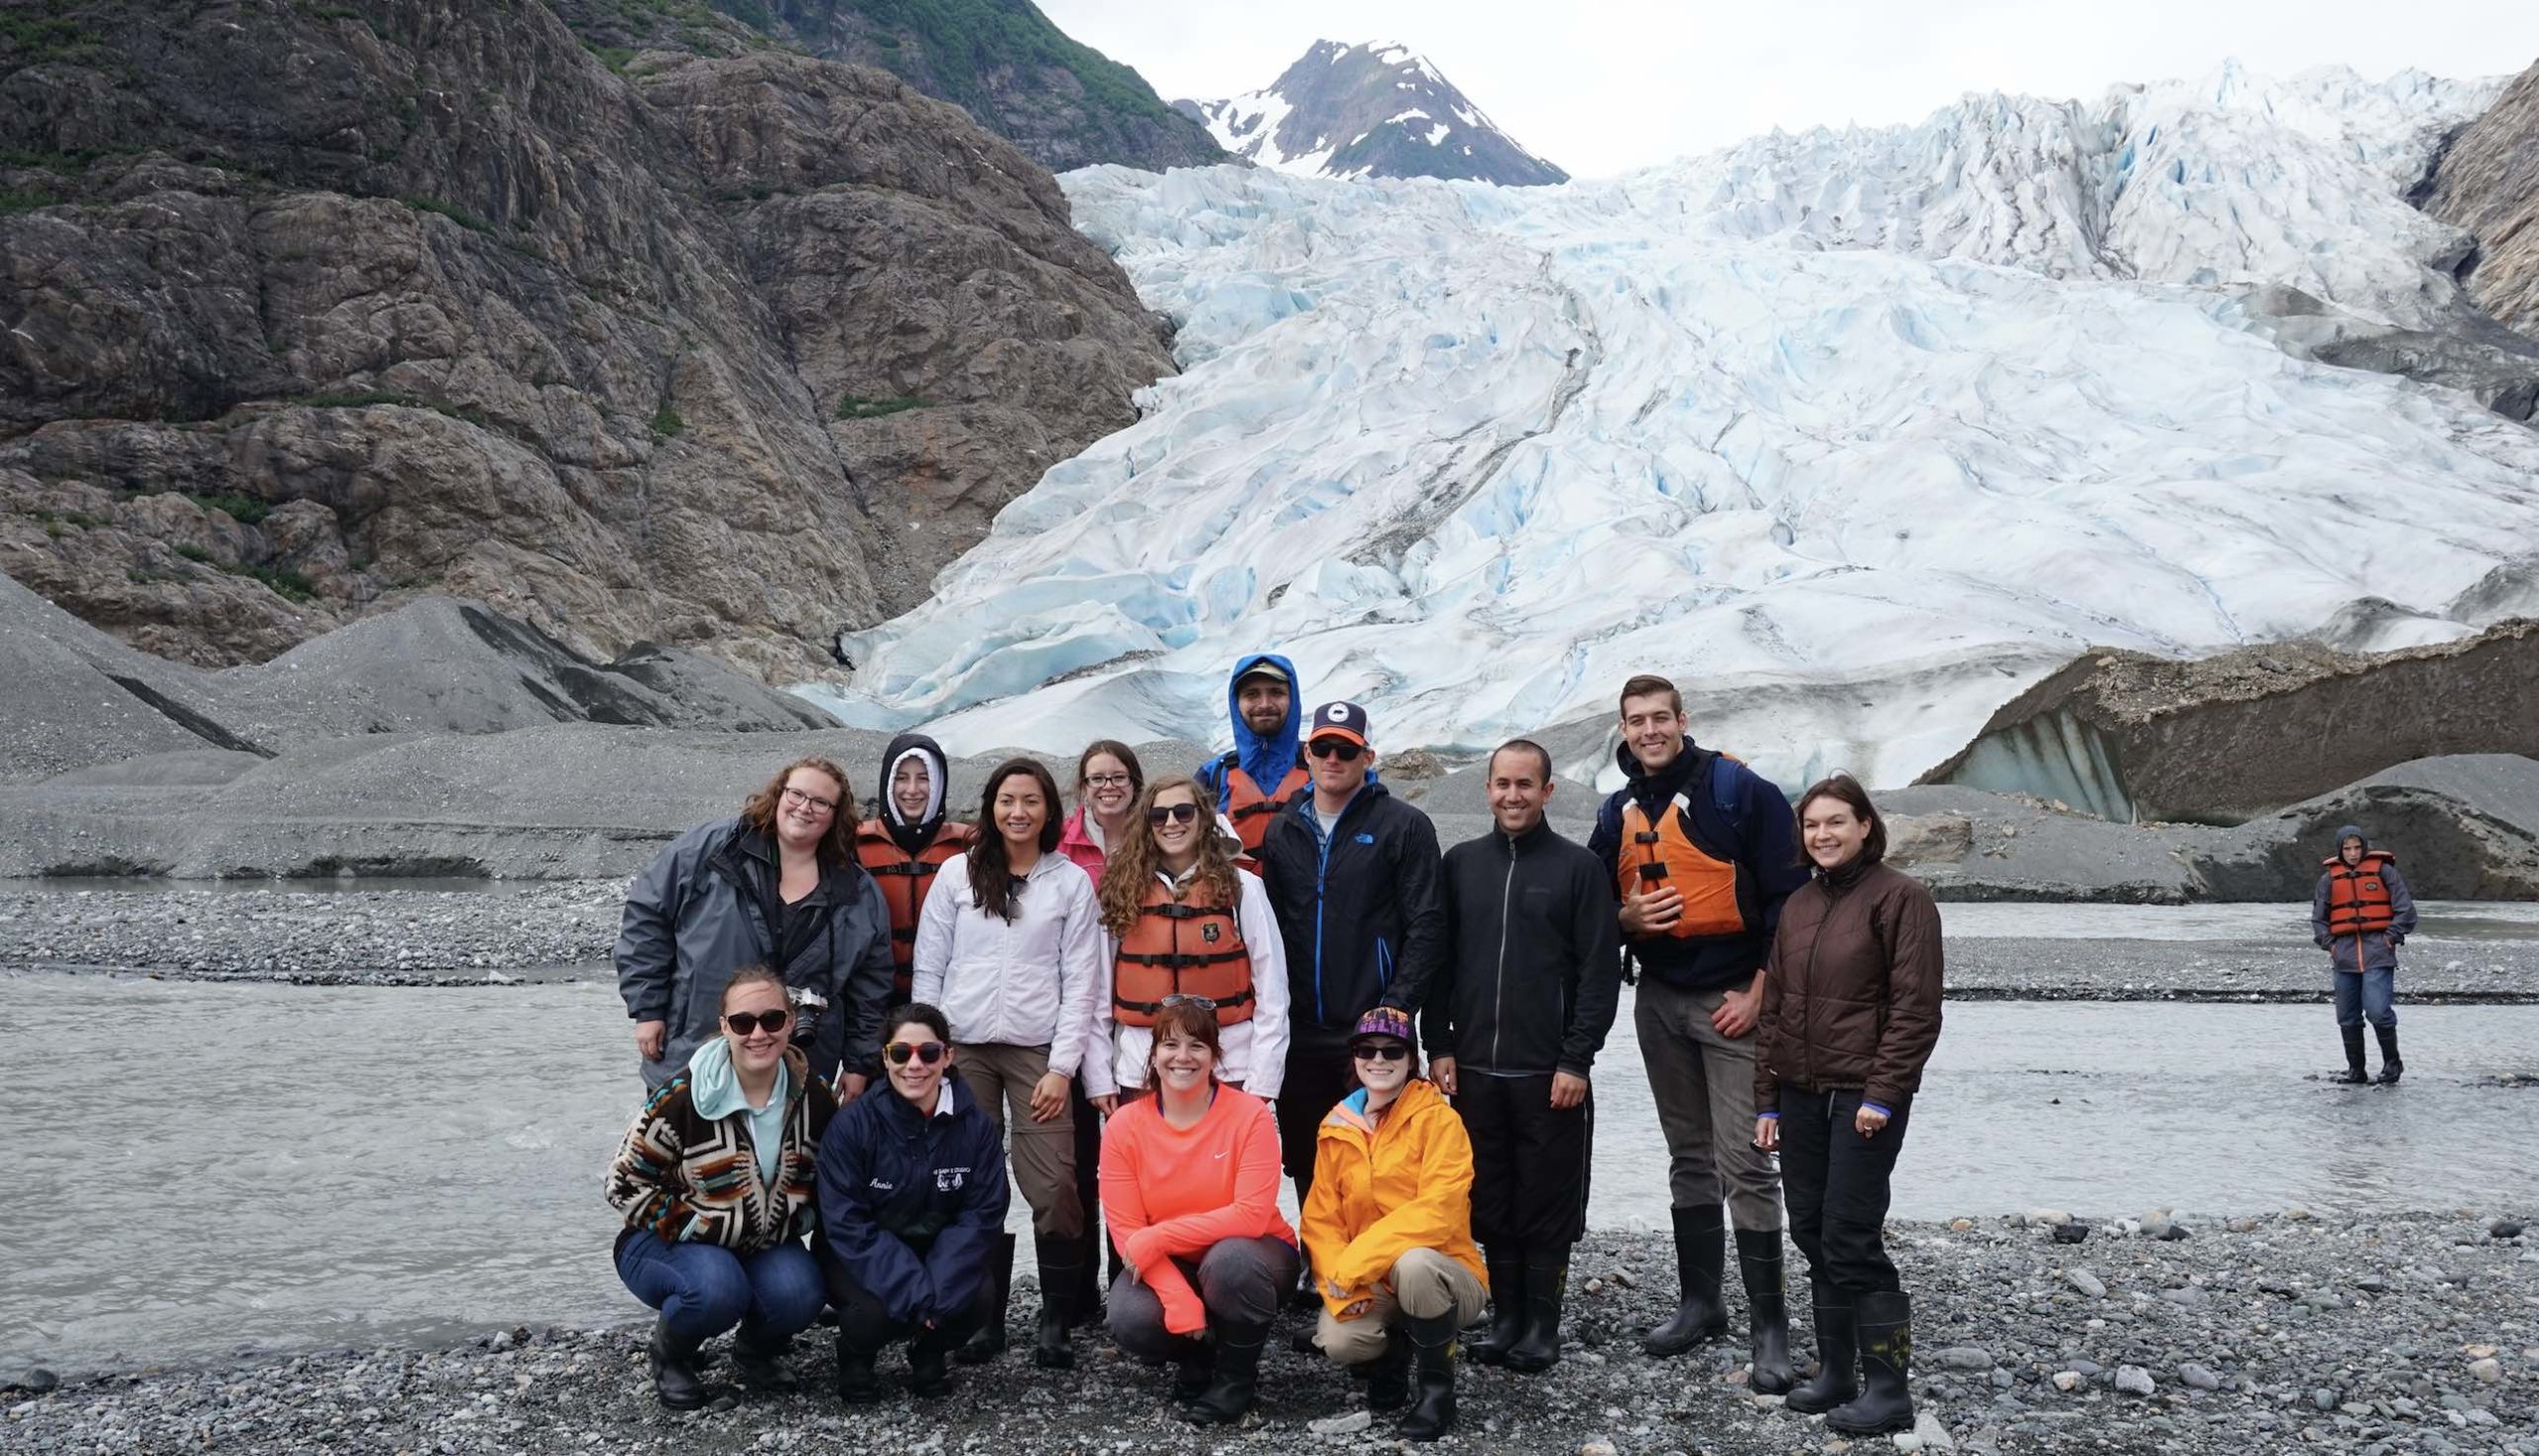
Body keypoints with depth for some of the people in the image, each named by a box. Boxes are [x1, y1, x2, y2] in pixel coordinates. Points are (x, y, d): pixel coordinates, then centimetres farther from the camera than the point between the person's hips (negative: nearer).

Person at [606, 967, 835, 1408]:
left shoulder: (813, 1097, -7)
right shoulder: (682, 1098, -19)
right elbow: (625, 1183, -12)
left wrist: (795, 1220, -7)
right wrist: (698, 1227, -18)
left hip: (766, 1245, 3)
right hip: (670, 1242, -3)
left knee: (799, 1294, -28)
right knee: (717, 1289, -35)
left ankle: (755, 1351, 9)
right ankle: (669, 1354, 1)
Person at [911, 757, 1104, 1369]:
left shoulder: (1071, 882, 6)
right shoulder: (957, 873, 9)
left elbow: (1080, 982, 3)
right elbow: (929, 968, 9)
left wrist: (1062, 1067, -4)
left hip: (1038, 1052, -1)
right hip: (964, 1049, 1)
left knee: (1053, 1190, -10)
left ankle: (1056, 1324, 1)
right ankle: (985, 1318, 11)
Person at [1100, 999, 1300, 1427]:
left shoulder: (1249, 1115, -15)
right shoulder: (1125, 1126, -9)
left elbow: (1252, 1214, -22)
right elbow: (1126, 1231, -11)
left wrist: (1158, 1238, -26)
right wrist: (1180, 1300, -24)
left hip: (1247, 1253, -2)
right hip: (1166, 1265, 2)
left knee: (1228, 1260, -37)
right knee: (1131, 1323, -28)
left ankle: (1237, 1375, -7)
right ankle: (1199, 1355, 8)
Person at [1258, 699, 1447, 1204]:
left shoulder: (1404, 827, -1)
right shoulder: (1282, 830, 13)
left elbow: (1426, 926, -6)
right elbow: (1268, 926, 15)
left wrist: (1395, 1006, -14)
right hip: (1298, 1035, 4)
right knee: (1307, 1170, 11)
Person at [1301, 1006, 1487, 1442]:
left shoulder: (1438, 1120, -12)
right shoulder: (1337, 1128, 3)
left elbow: (1436, 1212, -23)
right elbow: (1321, 1218, 2)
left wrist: (1356, 1262, -26)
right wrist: (1341, 1283, -17)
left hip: (1444, 1277, -3)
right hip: (1371, 1288, 4)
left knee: (1412, 1263, -37)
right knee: (1337, 1340, -28)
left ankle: (1438, 1386, -12)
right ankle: (1392, 1349, 11)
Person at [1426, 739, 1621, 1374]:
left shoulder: (1579, 868, -1)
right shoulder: (1461, 864, 10)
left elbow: (1600, 971, -4)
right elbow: (1439, 960, 11)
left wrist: (1576, 1060, -9)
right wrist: (1439, 1046, 4)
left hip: (1549, 1071, -3)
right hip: (1474, 1068, 3)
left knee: (1547, 1202, 3)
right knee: (1491, 1201, 8)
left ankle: (1542, 1323, 13)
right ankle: (1505, 1316, 19)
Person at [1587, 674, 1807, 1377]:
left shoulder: (1739, 790, -8)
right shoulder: (1618, 813, 10)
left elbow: (1786, 897, -9)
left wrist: (1757, 993, -12)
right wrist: (1626, 917, -7)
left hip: (1732, 1001, -6)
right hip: (1659, 999, 6)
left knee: (1744, 1165, -7)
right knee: (1688, 1157, 15)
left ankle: (1769, 1324, 0)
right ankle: (1700, 1301, 25)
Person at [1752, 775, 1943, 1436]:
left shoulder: (1900, 897, -7)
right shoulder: (1797, 906, 13)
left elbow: (1915, 1008, -12)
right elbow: (1773, 1007, 16)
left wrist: (1881, 1094, -16)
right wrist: (1767, 1100, 13)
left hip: (1864, 1096, -7)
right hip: (1799, 1093, 7)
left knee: (1851, 1235, -9)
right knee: (1813, 1233, 10)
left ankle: (1889, 1388, 1)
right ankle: (1835, 1372, 21)